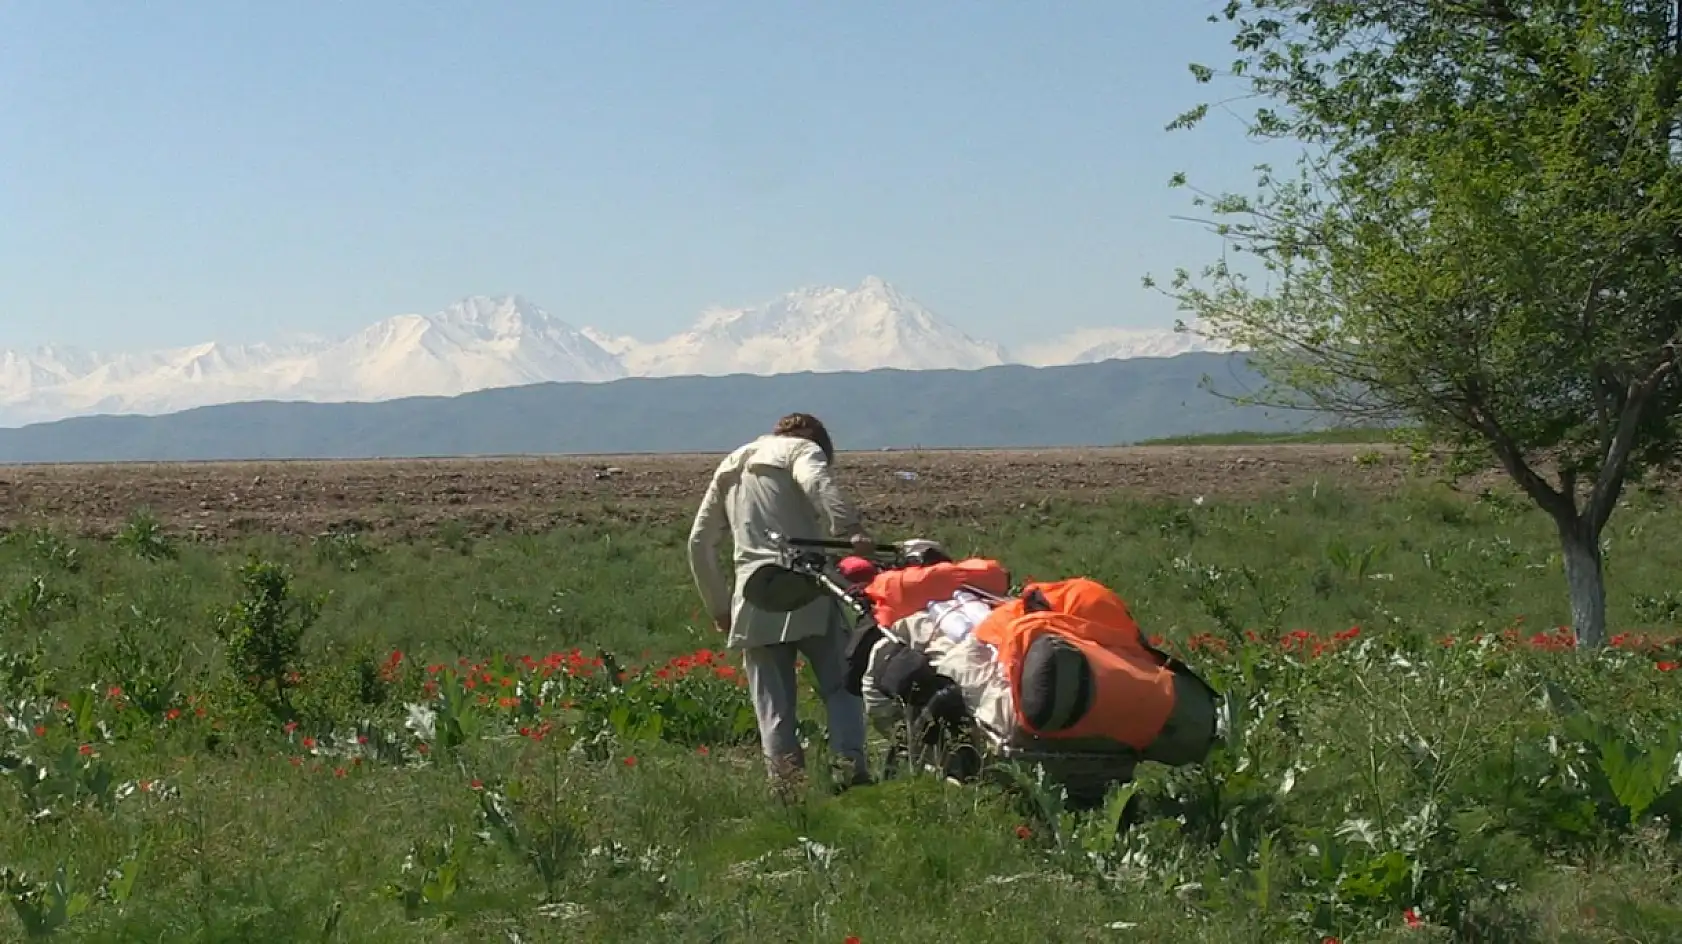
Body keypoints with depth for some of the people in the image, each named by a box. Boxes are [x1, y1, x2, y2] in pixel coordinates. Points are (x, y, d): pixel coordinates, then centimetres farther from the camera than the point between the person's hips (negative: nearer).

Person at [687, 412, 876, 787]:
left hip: (754, 601, 4)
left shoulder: (729, 467, 27)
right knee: (840, 684, 3)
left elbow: (699, 542, 25)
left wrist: (718, 606, 28)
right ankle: (851, 763, -12)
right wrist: (851, 530, -29)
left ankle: (785, 777, -2)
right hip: (807, 591, -4)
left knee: (772, 700, 7)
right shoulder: (803, 449, 9)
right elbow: (817, 483, -16)